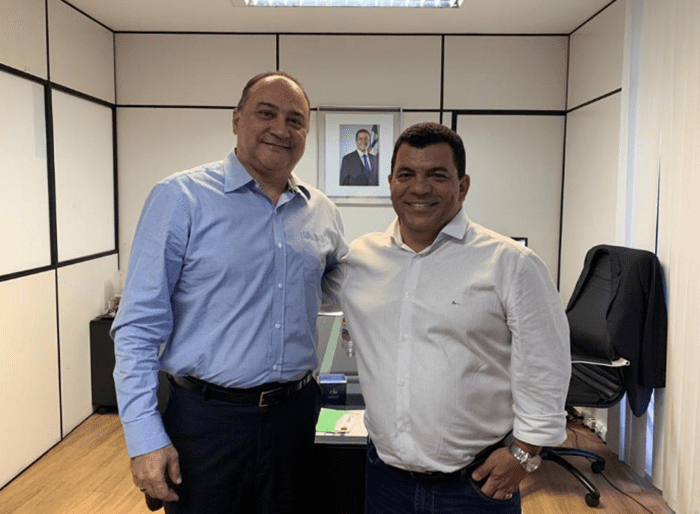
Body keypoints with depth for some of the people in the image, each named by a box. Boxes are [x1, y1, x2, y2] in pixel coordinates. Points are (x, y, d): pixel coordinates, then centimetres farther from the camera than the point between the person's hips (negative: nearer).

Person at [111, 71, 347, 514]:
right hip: (206, 418, -4)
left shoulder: (322, 212, 4)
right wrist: (145, 438, -14)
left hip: (294, 413, 5)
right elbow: (139, 327, -11)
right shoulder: (181, 198, -9)